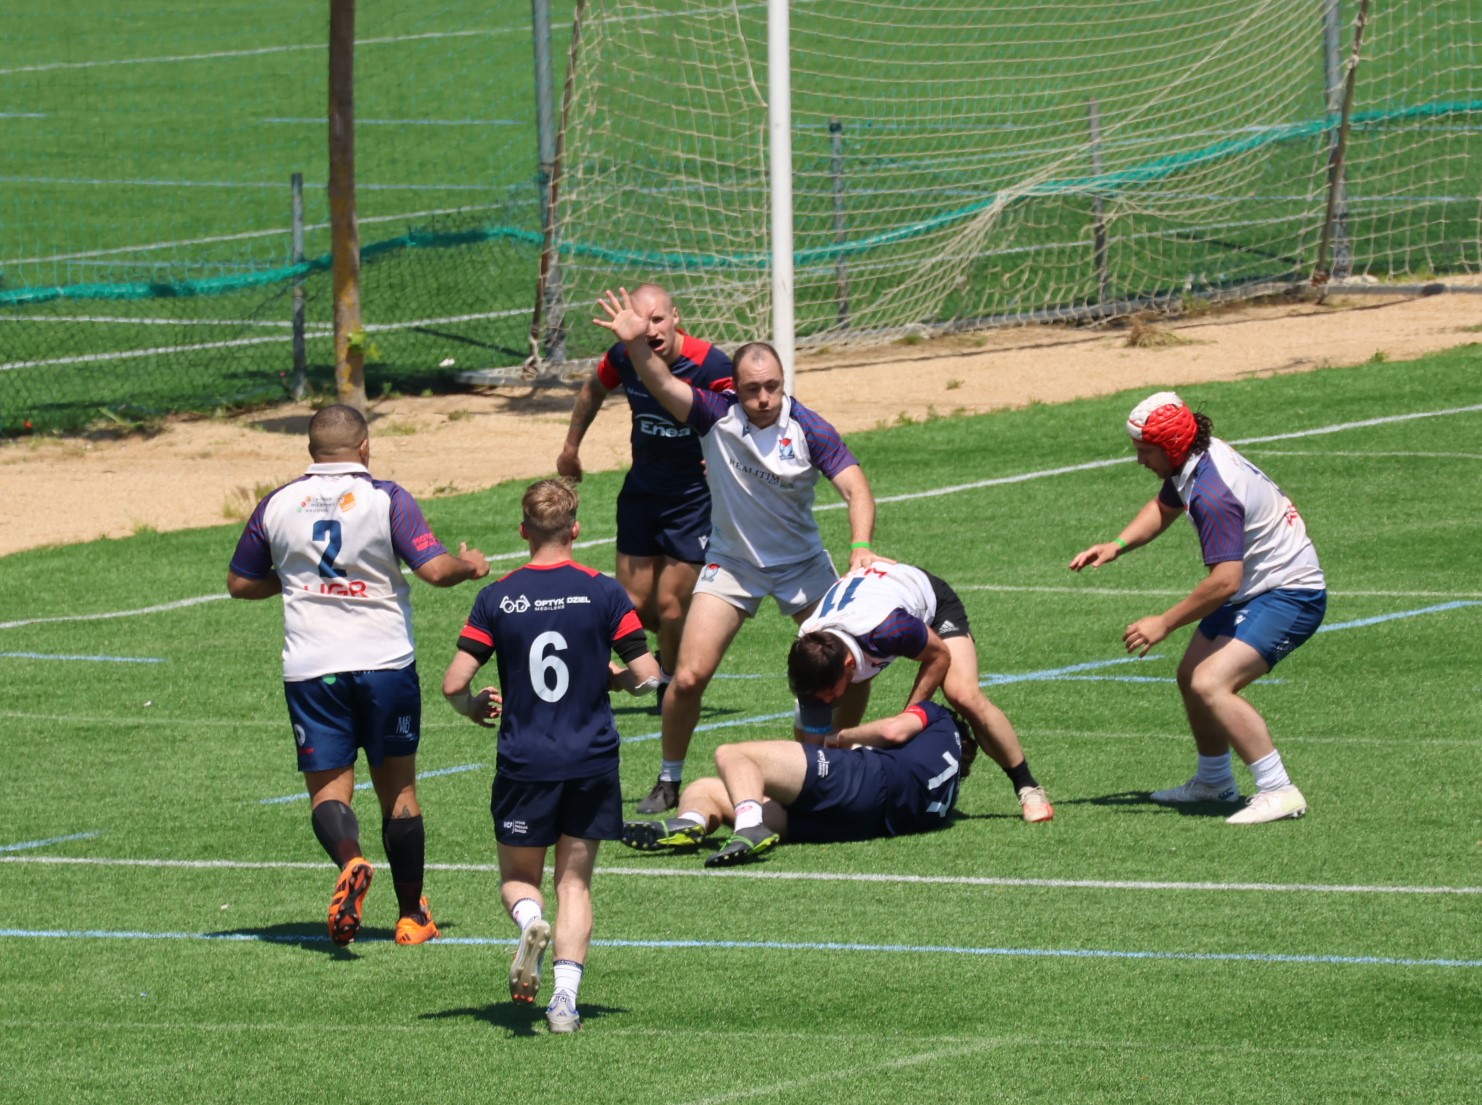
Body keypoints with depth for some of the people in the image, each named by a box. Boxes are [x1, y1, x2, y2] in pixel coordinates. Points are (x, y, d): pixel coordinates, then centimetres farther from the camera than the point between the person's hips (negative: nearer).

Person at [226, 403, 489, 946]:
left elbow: (240, 583, 11)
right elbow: (435, 569, -13)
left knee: (328, 788, 2)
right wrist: (470, 565, 9)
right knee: (398, 788, 12)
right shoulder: (386, 500, -7)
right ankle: (412, 915, 18)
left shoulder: (276, 505, 2)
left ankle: (350, 862, -30)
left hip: (310, 670, 1)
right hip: (386, 659, -1)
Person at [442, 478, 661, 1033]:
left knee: (517, 877, 15)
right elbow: (647, 675, -6)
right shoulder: (602, 591, -4)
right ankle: (566, 998, -5)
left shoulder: (497, 598, -4)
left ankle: (531, 923, -20)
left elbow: (454, 683, -7)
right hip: (592, 760, 1)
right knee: (575, 880, 11)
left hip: (524, 763, -1)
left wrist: (474, 707, 15)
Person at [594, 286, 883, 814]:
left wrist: (861, 547, -40)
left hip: (801, 563, 1)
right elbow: (663, 385, -28)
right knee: (689, 677, -9)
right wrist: (637, 344, -47)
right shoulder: (717, 415, -16)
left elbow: (856, 488, -23)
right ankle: (669, 782, 10)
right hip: (731, 563, -1)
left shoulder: (809, 430, -18)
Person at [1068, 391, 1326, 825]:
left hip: (1288, 595, -11)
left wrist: (1164, 623, -22)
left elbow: (1225, 580, -32)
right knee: (1190, 676, 21)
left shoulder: (1213, 495, -30)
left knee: (1210, 685, -25)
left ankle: (1278, 791, -23)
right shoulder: (1192, 463, 0)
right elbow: (1164, 507, 21)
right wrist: (1117, 545, 5)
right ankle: (1214, 781, 40)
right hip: (1254, 590, 11)